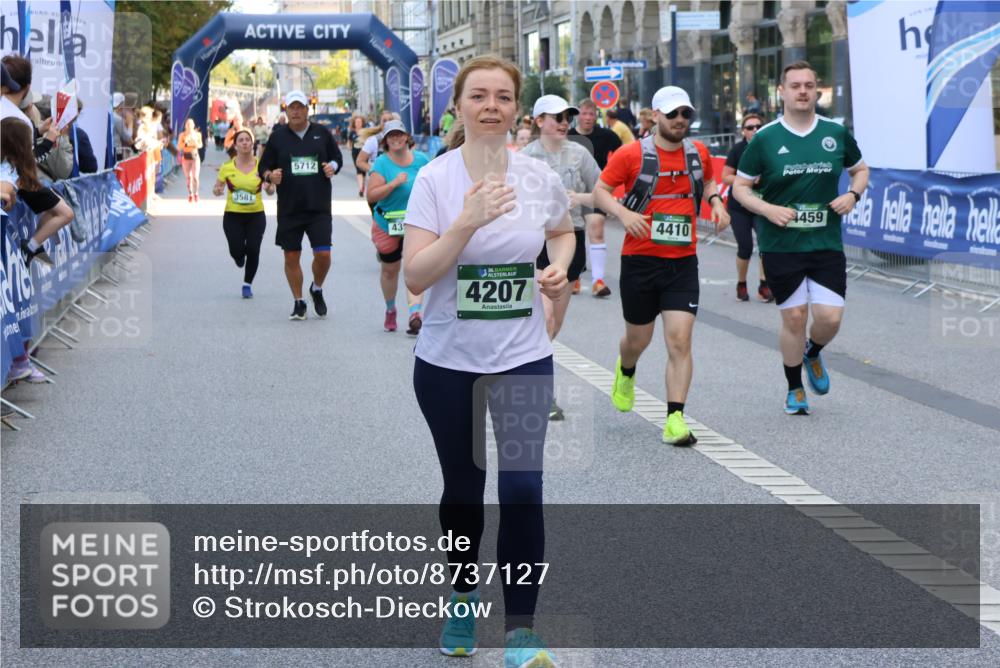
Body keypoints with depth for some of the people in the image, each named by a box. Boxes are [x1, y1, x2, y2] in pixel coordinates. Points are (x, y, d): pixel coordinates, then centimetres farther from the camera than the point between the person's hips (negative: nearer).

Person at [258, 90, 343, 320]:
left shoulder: (322, 133, 6)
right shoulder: (278, 136, 5)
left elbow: (338, 157, 16)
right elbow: (263, 166, 8)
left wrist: (333, 167, -6)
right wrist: (270, 176, -15)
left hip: (319, 207, 0)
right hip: (289, 209, 1)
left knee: (323, 254, -8)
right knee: (291, 257, 3)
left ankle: (317, 289, 21)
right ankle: (298, 303, 18)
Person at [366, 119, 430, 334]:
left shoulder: (421, 160, 0)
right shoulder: (381, 163, -8)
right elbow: (371, 196, -16)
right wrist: (394, 183, -25)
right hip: (387, 225, 0)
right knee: (389, 269, 14)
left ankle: (414, 313, -26)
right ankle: (390, 310, 38)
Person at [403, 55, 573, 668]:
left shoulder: (540, 177, -2)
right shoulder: (434, 179, -9)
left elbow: (563, 232, 20)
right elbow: (415, 277, -17)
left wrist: (559, 267, -1)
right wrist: (467, 223, -29)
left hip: (524, 359, 1)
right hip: (448, 362, -1)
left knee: (523, 489, -10)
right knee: (463, 489, 13)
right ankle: (463, 597, 38)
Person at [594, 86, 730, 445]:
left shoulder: (699, 153, 6)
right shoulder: (631, 154, -5)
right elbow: (600, 190, -1)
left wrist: (715, 201, 5)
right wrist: (624, 213, -19)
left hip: (683, 262, 2)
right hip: (640, 260, -2)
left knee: (680, 340, -11)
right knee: (638, 339, 13)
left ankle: (675, 420, -9)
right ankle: (626, 372, 49)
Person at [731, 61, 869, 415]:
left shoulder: (837, 133, 3)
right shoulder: (765, 138, -4)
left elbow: (860, 169, 18)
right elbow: (739, 185, 3)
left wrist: (853, 194, -3)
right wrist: (767, 209, -14)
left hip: (827, 243, 2)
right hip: (780, 244, -2)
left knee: (830, 317, -6)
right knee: (794, 317, 2)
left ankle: (813, 354, 31)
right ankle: (795, 390, 23)